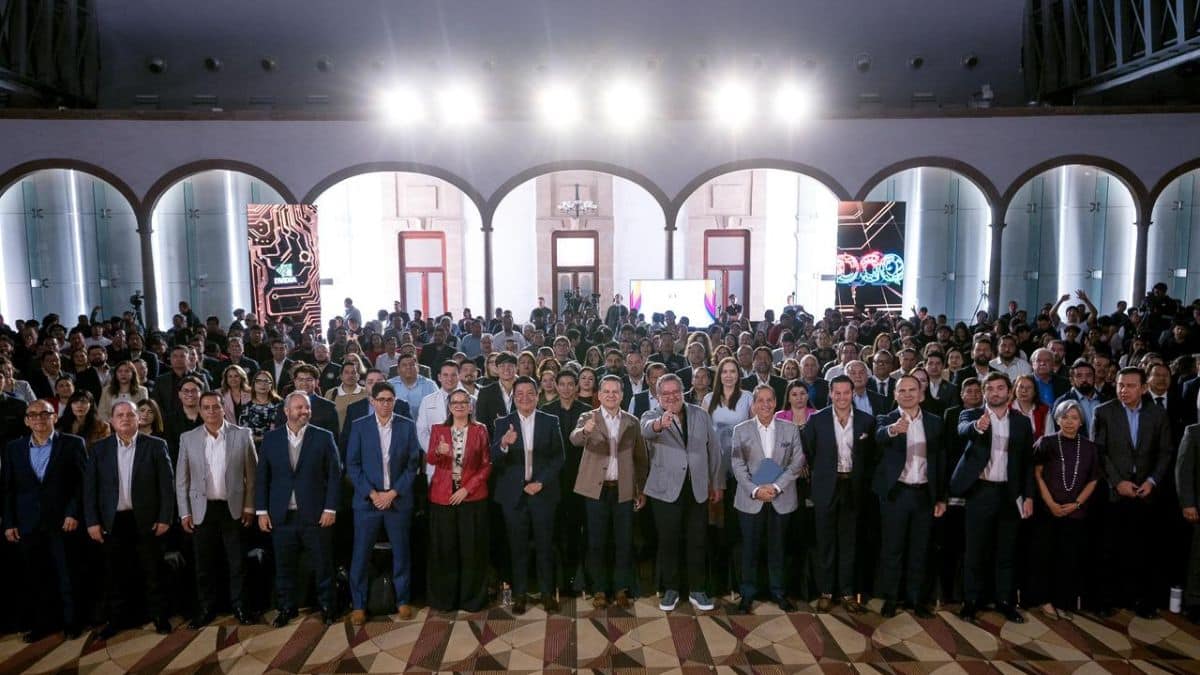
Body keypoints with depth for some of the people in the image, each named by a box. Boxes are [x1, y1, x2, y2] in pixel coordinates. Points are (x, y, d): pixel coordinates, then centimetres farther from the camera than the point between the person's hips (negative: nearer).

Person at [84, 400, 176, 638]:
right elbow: (90, 487, 4)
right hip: (113, 521, 2)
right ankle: (119, 618, 25)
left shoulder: (156, 445, -2)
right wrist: (92, 521, -3)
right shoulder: (100, 448, 5)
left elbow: (167, 484, -3)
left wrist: (165, 518, -8)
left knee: (153, 572, 6)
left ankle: (160, 616, 18)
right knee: (115, 574, 11)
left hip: (146, 520, -2)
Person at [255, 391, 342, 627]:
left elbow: (334, 474, -2)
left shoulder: (324, 437, -1)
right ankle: (286, 608, 28)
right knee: (284, 567, 11)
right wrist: (262, 511, 1)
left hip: (316, 515, -1)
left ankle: (326, 607, 24)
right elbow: (261, 476, 6)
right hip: (282, 516, 2)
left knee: (323, 565, 7)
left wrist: (330, 508, -8)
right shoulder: (271, 438, 4)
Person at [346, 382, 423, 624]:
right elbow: (352, 465, -1)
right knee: (360, 555, 2)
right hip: (367, 499, 0)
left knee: (401, 552, 8)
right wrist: (372, 494, -10)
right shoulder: (359, 426, 1)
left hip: (398, 499, 1)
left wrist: (393, 493, -9)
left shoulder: (407, 426, 2)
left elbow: (413, 464, 1)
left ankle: (403, 601, 22)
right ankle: (358, 605, 15)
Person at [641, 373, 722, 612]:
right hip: (666, 489, -2)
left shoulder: (701, 415, 7)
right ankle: (670, 589, 21)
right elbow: (647, 431, -28)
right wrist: (660, 423, -51)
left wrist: (717, 483, 9)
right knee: (668, 542, 6)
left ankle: (696, 590, 22)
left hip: (698, 489, 2)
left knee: (696, 541, 8)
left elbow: (714, 449, 11)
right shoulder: (651, 416, -3)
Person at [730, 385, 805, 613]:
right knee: (750, 548, 5)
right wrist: (755, 490, -14)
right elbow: (738, 465, -3)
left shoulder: (790, 429, 4)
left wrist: (776, 487, -13)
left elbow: (797, 462, -2)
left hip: (781, 500, 1)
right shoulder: (741, 430, 2)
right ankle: (748, 593, 18)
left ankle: (778, 592, 24)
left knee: (777, 548, 10)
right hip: (750, 500, -1)